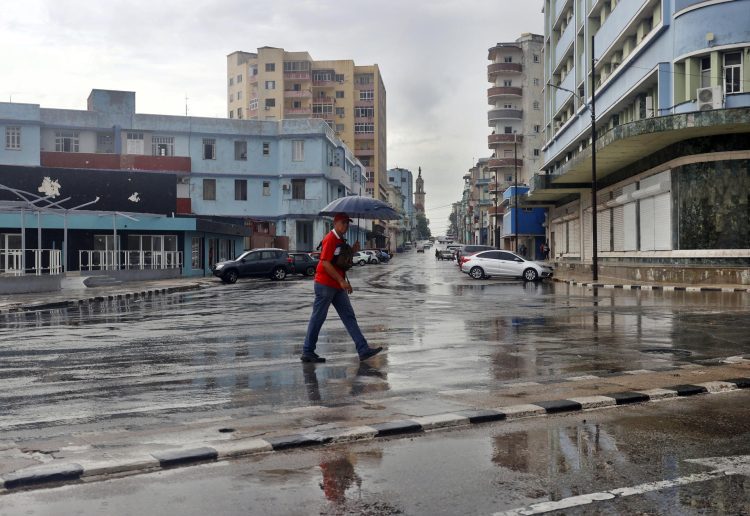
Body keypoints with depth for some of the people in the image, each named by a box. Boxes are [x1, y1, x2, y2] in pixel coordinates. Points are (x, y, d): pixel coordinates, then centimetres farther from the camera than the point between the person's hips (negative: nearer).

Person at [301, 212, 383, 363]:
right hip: (325, 284, -9)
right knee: (318, 318, -2)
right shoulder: (330, 239, -13)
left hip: (338, 286, 9)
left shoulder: (341, 240, 16)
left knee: (349, 317, 4)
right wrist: (342, 281, -22)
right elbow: (325, 263, -21)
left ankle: (363, 349, 3)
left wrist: (353, 251, 6)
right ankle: (307, 352, 7)